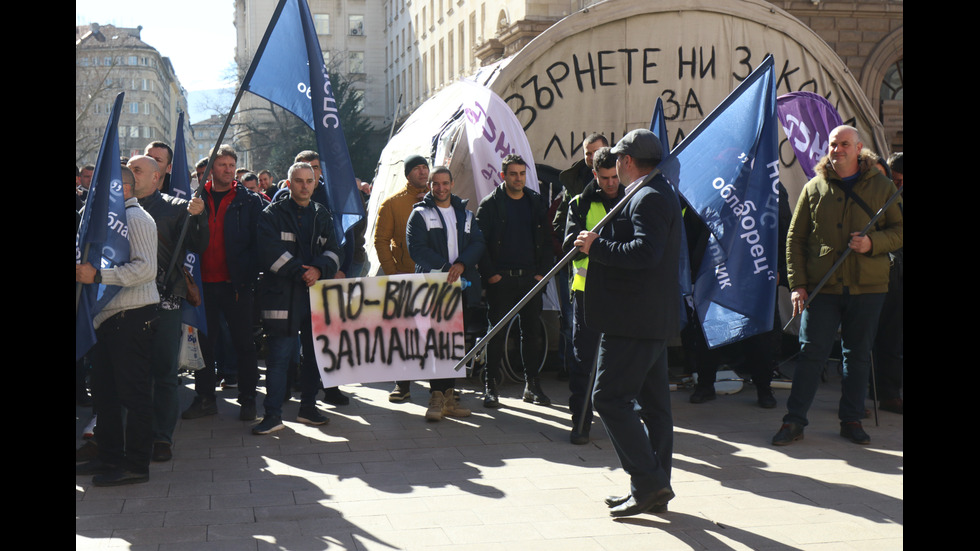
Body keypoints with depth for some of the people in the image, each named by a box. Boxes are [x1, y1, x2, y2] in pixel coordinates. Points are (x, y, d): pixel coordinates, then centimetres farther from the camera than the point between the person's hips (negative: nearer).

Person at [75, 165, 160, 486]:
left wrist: (98, 276, -26)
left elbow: (145, 268, -23)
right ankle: (110, 457, 26)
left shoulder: (135, 218, -10)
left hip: (132, 315, -10)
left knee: (133, 393, -4)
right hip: (109, 316, 10)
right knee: (104, 390, 15)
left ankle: (135, 465, 2)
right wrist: (85, 271, 10)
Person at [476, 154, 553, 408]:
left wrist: (542, 271, 2)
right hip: (500, 279, -3)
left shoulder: (537, 203, 10)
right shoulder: (490, 204, 0)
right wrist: (490, 274, -8)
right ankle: (490, 386, 7)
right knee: (497, 332, -1)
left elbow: (547, 240, 12)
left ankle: (532, 385, 14)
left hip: (531, 278, 3)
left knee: (532, 332, 5)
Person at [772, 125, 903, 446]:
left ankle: (851, 420, 20)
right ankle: (794, 421, 4)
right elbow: (795, 239, 6)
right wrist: (797, 284, -2)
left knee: (858, 355, 8)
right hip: (822, 287, 0)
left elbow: (899, 230, 7)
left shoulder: (881, 187, 6)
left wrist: (873, 242, -14)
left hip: (867, 287, 1)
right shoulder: (814, 188, 6)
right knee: (811, 352, -2)